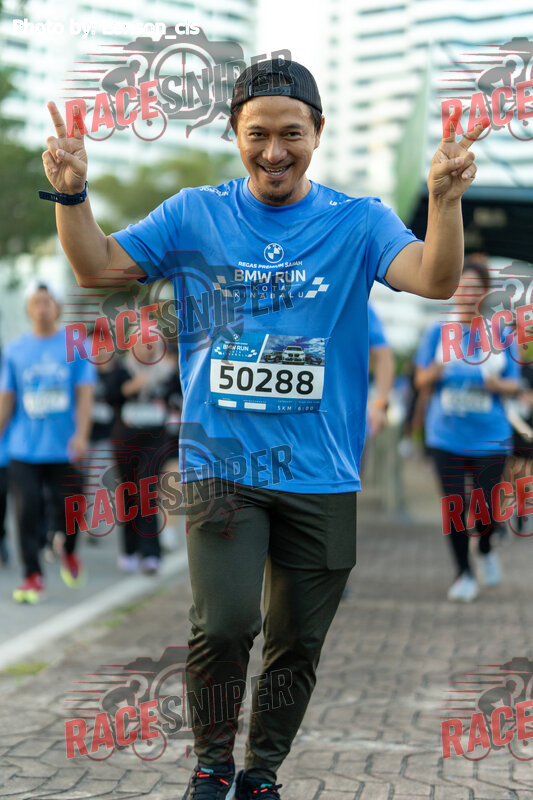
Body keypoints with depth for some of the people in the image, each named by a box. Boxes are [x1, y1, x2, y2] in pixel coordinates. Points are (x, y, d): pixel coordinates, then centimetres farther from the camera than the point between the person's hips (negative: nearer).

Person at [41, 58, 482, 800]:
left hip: (322, 479, 1)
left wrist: (445, 200, -32)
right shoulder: (195, 215, 4)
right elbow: (96, 266, 5)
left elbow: (436, 279, -14)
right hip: (222, 466, -1)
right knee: (225, 624, -17)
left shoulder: (358, 222, 1)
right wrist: (71, 193, -13)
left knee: (298, 642, 10)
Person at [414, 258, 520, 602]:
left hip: (489, 436, 0)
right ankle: (464, 574, 16)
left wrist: (498, 385, -16)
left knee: (487, 509, -3)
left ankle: (486, 549, 31)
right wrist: (436, 371, -16)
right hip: (446, 435, 0)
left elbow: (513, 385, 6)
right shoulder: (439, 331, 3)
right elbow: (422, 381, 6)